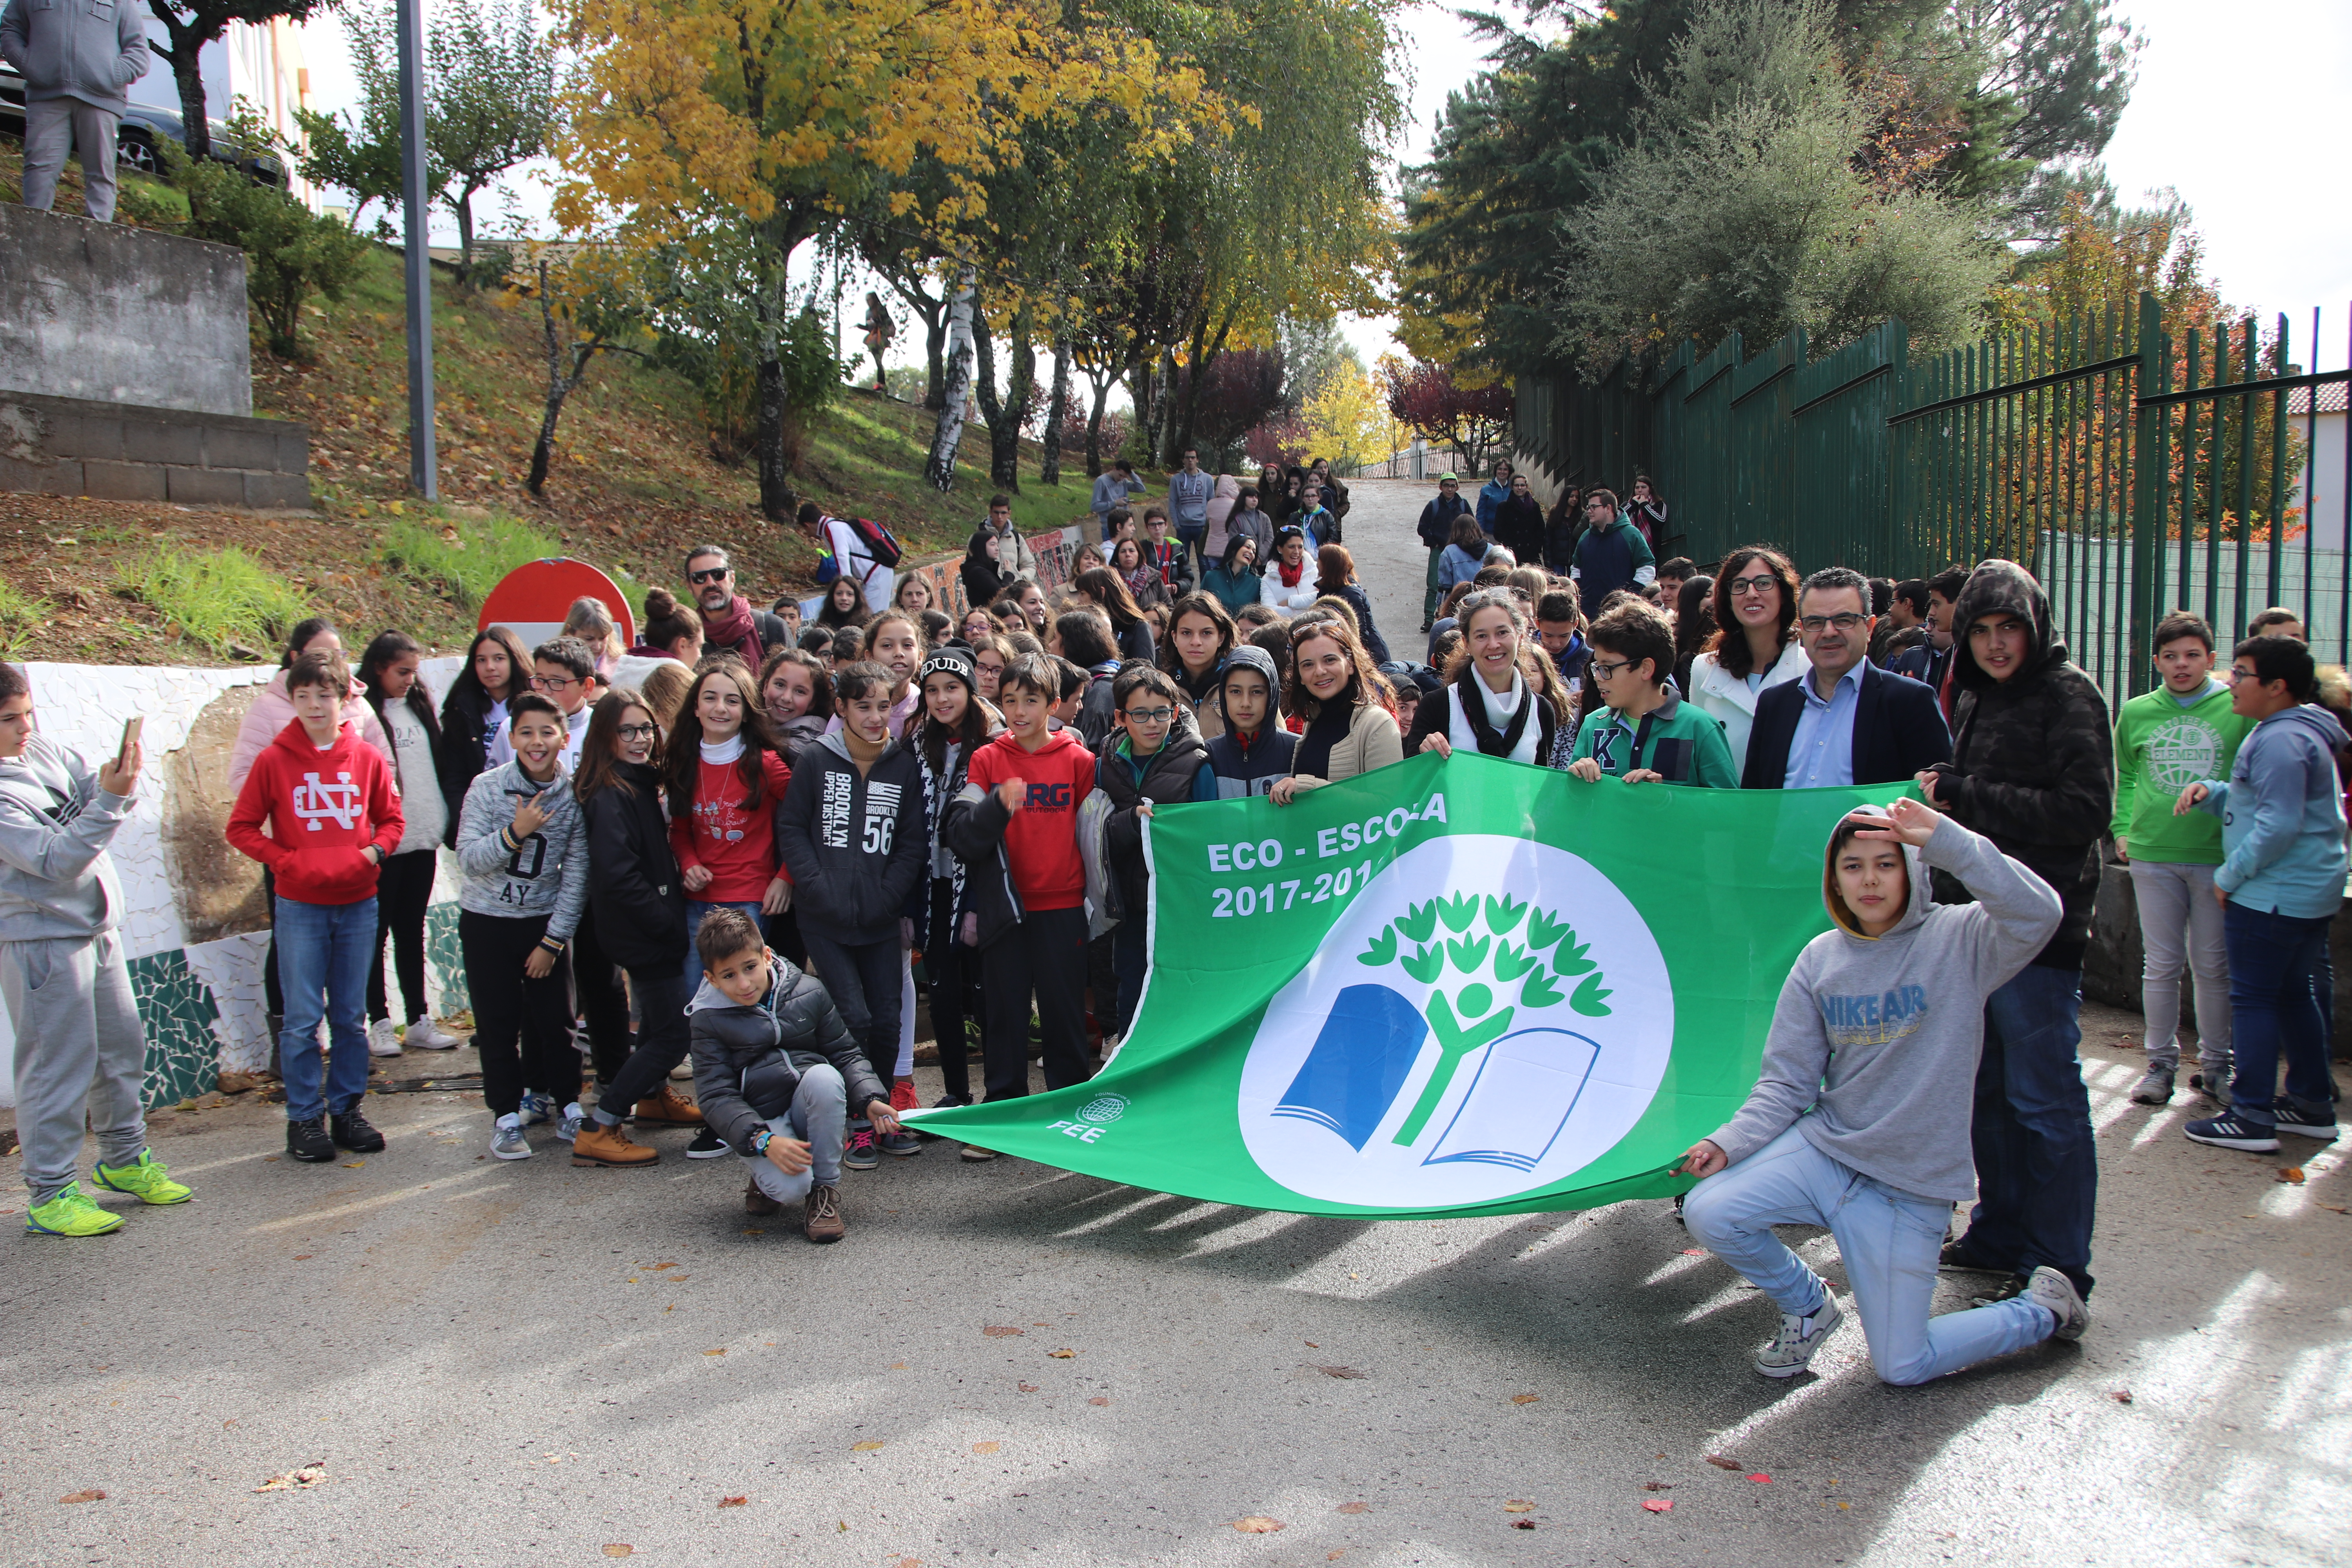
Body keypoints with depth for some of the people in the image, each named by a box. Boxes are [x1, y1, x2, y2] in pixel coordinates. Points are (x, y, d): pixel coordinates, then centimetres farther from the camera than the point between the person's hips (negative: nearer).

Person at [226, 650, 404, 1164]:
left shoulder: (368, 758, 2)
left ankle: (347, 1108, 20)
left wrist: (374, 852, -8)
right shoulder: (274, 761, -3)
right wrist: (285, 861, -12)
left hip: (357, 904, 2)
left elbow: (391, 819, 10)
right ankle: (304, 1117, 11)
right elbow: (241, 828, 0)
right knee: (303, 1018, 1)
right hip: (299, 906, -2)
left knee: (351, 1016, 9)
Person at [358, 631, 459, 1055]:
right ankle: (380, 1022, 11)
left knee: (412, 931, 12)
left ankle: (419, 1020, 17)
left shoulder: (419, 705, 12)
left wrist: (444, 821, 13)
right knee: (378, 932, 4)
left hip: (422, 836, 6)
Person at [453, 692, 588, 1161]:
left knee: (555, 1018, 5)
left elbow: (576, 874, -6)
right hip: (487, 922, -1)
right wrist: (515, 833, -29)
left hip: (545, 920, 1)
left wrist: (553, 940, -7)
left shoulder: (573, 796, -7)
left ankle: (567, 1102, 22)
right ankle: (506, 1116, 15)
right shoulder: (488, 788, -11)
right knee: (499, 1024, 4)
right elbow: (468, 860, -14)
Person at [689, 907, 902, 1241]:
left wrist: (870, 1099, -10)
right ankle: (765, 1178, 9)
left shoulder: (809, 993, 2)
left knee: (824, 1076, -33)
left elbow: (845, 1053, 9)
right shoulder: (707, 1020, -2)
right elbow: (717, 1097, -7)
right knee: (790, 1186, -32)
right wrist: (765, 1140, -23)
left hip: (812, 1109, 2)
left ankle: (825, 1189, -15)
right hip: (758, 1122, -2)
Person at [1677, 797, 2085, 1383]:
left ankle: (2044, 1307, 28)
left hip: (1911, 1185, -4)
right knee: (1708, 1214, -18)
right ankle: (1809, 1306, 14)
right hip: (1824, 1145, 4)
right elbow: (1789, 1081, 1)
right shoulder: (1821, 960, 1)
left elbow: (2039, 912, -32)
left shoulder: (1959, 939, -9)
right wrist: (1730, 1142, -13)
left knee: (1901, 1368, 0)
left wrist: (1945, 839, -35)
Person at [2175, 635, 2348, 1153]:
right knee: (2293, 994, 18)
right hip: (2310, 892, 11)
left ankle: (2252, 1116, 0)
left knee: (2254, 998, -4)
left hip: (2271, 896, -11)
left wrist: (2230, 876, -15)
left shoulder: (2282, 740, -19)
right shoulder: (2295, 732, 15)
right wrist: (2210, 791, 5)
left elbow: (2279, 825, -24)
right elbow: (2260, 802, 22)